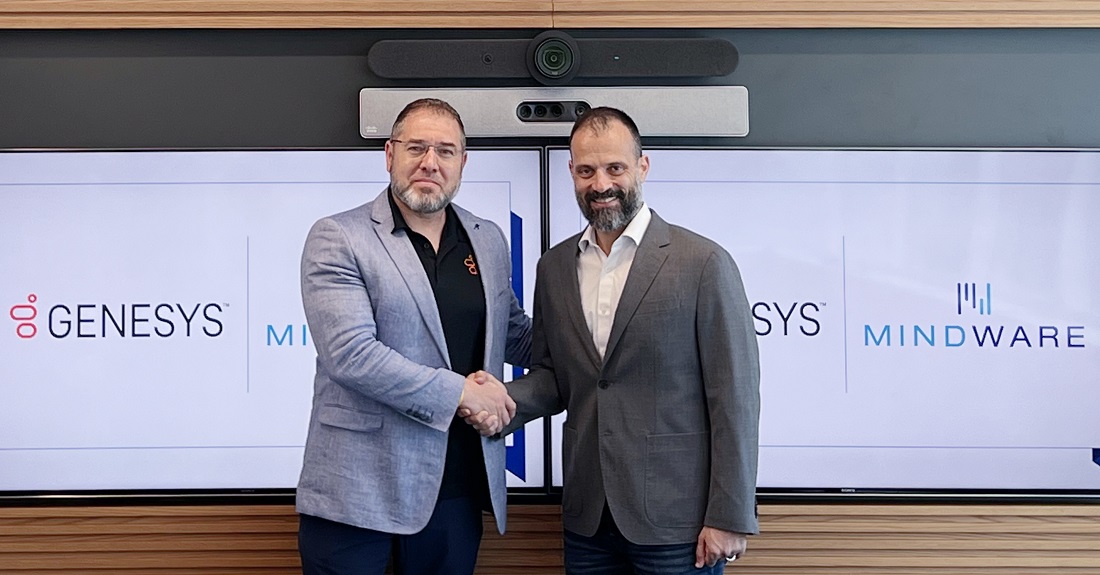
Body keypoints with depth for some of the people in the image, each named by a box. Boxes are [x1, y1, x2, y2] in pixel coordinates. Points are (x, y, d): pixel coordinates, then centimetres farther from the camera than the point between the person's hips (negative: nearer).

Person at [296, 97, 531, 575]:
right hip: (357, 493, -4)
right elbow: (349, 352, -17)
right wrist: (458, 392, -16)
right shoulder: (337, 238, -6)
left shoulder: (489, 241, 11)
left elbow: (514, 335, 22)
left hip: (457, 489, 5)